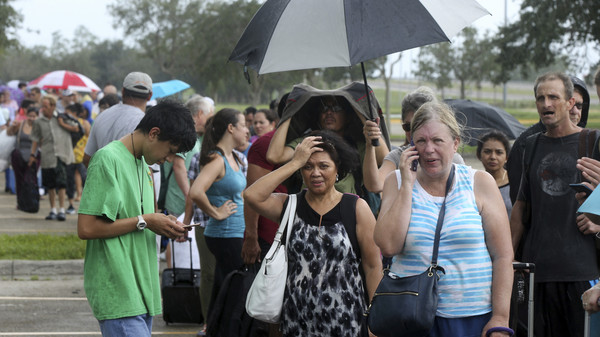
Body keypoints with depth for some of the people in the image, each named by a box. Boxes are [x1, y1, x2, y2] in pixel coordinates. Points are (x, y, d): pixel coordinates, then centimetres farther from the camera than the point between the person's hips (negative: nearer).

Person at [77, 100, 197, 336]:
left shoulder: (142, 162, 19)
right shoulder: (108, 159, -11)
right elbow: (86, 228, -17)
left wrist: (161, 224, 6)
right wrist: (144, 221, -12)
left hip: (141, 289, 9)